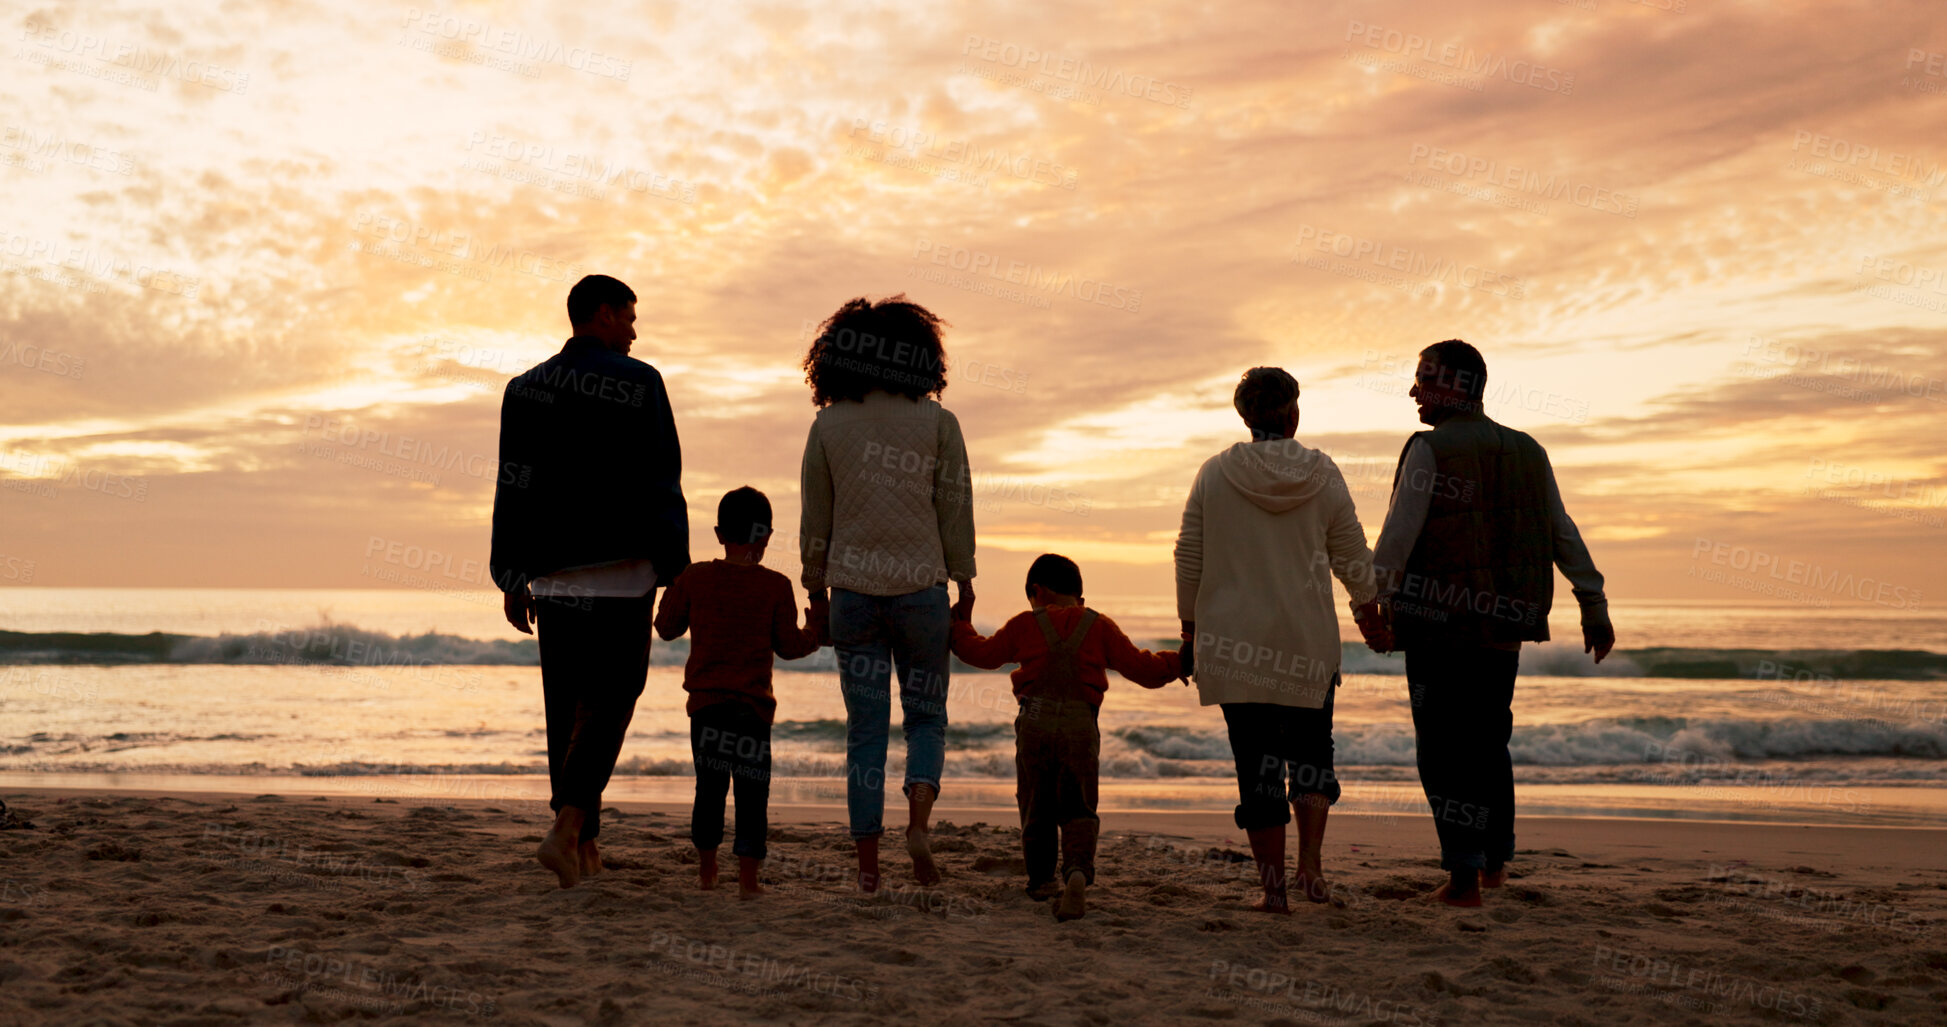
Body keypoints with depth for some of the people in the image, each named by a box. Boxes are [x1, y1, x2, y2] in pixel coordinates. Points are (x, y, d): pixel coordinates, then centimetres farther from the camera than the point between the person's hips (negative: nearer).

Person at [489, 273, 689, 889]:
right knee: (612, 699, 0)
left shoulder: (525, 388, 11)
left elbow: (513, 487, 8)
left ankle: (584, 844, 15)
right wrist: (676, 568, -6)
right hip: (621, 566, -5)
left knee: (567, 704, 10)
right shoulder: (638, 382, -4)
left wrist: (512, 577, 10)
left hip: (553, 572, 5)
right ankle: (564, 832, -14)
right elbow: (660, 482, -8)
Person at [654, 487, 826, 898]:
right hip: (753, 703, -2)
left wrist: (673, 592, 28)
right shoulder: (776, 586, -4)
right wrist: (813, 633, 20)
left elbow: (667, 627, 10)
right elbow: (789, 645, 0)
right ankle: (747, 876, -1)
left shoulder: (694, 578, 1)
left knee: (709, 787, 15)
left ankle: (706, 870, 25)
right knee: (752, 791, 3)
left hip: (705, 700, 3)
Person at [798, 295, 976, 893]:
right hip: (920, 589, -1)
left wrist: (816, 593, 16)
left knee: (864, 727, 7)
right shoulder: (937, 422, -1)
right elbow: (956, 515, 1)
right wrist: (964, 587, 11)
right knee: (926, 714, 13)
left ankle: (868, 865, 7)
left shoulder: (828, 425, 3)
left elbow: (814, 522, 7)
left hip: (852, 591, 1)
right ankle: (918, 824, -10)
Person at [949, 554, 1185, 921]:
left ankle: (1041, 877, 25)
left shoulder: (1024, 625, 8)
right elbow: (1140, 666, 8)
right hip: (1081, 725, 0)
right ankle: (1078, 870, -22)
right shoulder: (1100, 627, 9)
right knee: (1078, 808, 3)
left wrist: (959, 626, 36)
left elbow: (982, 653, 18)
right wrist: (1176, 664, 26)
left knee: (1036, 805, 15)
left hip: (1035, 722, 0)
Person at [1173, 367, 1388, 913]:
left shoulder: (1214, 474, -3)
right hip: (1309, 642, 1)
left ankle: (1273, 885, 7)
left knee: (1256, 763, 5)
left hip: (1233, 642, 0)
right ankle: (1310, 862, 4)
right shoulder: (1323, 474, -1)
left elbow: (1189, 558, 1)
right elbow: (1352, 553, 8)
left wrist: (1190, 623, 14)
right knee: (1311, 750, 17)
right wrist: (1367, 604, 26)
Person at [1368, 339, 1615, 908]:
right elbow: (1564, 536, 12)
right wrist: (1594, 606, 15)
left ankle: (1464, 876, -3)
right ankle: (1496, 860, 27)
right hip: (1504, 625, 6)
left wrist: (1376, 606, -9)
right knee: (1489, 739, 20)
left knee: (1445, 746, -1)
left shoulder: (1430, 448, -7)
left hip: (1436, 624, -6)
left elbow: (1397, 536, -13)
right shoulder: (1526, 451, 11)